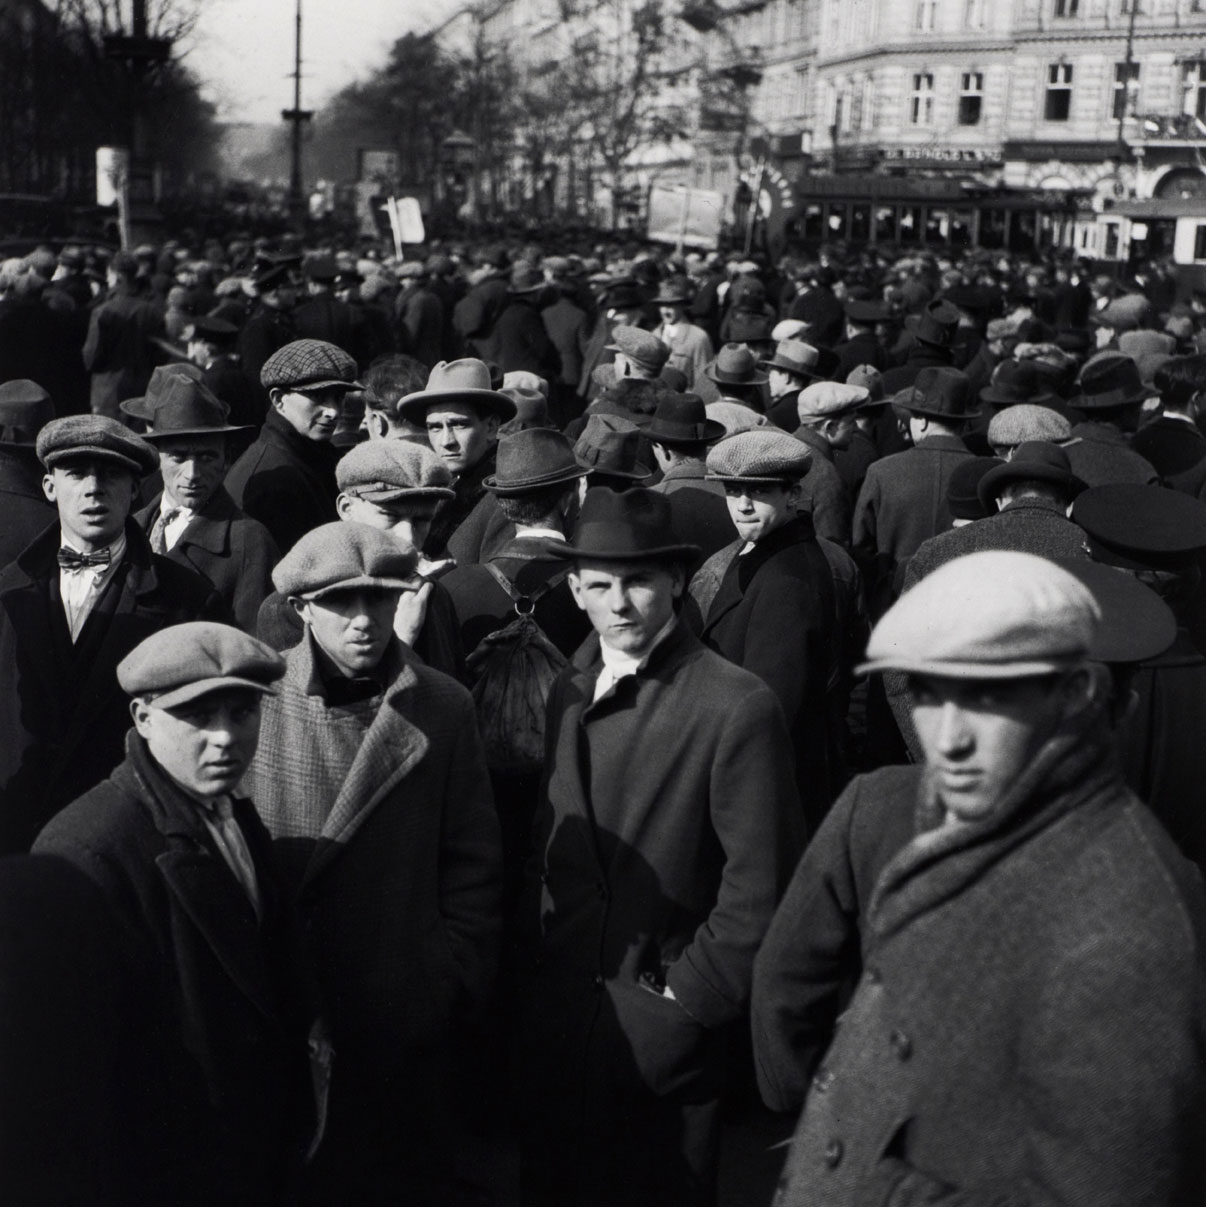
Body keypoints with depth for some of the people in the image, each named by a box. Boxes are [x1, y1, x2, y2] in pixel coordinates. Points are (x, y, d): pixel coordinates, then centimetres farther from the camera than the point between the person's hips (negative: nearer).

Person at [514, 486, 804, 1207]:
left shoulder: (737, 707, -15)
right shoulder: (570, 692, 5)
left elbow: (757, 889, -14)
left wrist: (685, 1005, -13)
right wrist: (531, 979, 6)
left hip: (660, 1037, -5)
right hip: (552, 1024, 6)